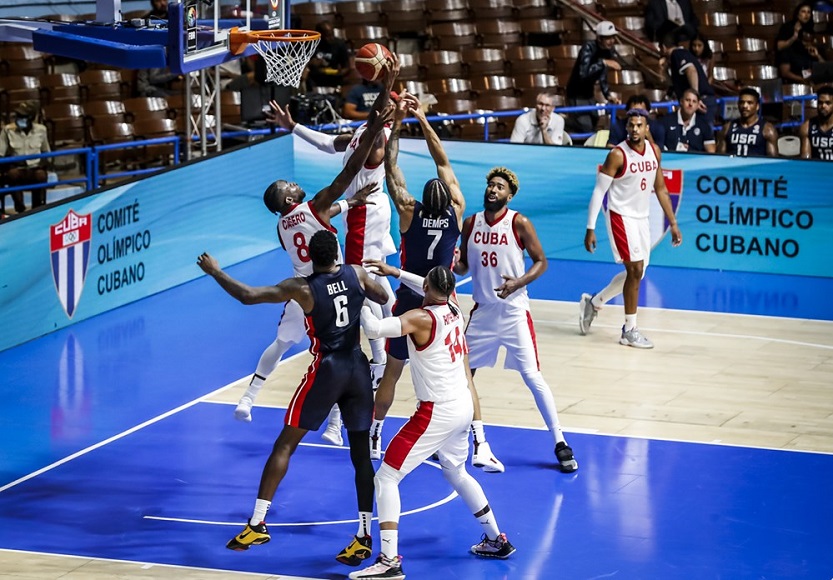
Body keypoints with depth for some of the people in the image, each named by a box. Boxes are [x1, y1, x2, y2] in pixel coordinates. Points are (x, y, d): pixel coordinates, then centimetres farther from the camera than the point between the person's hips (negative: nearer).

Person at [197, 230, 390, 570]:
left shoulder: (302, 288, -10)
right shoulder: (356, 274, 1)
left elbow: (247, 296, -14)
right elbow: (383, 298, 20)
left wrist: (215, 272, 0)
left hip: (326, 370, -4)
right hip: (358, 369, 4)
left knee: (285, 444, 6)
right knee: (361, 453, 8)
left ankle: (257, 525, 4)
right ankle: (364, 538, 5)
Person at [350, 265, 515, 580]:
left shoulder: (420, 318, -17)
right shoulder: (454, 308, 4)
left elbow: (376, 329, -31)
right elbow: (437, 292, 28)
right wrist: (396, 273, 32)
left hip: (437, 412, -8)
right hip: (463, 407, 8)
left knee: (385, 478, -5)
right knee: (456, 474, 31)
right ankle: (496, 540, 41)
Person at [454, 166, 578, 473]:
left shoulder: (519, 224, -10)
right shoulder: (471, 223, 3)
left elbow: (541, 261, -5)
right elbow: (463, 266, 12)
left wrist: (518, 283, -21)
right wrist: (452, 264, -12)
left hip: (514, 312, -4)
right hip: (482, 311, 5)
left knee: (533, 377, -7)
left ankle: (560, 444, -2)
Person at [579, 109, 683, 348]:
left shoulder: (654, 152, 3)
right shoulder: (617, 155, -16)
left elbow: (660, 189, 13)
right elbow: (599, 192, -14)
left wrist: (673, 223, 10)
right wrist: (590, 228, -18)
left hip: (641, 218, 7)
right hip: (621, 216, -7)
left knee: (636, 273, 13)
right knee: (635, 270, -11)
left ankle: (593, 303, 32)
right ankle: (630, 331, -2)